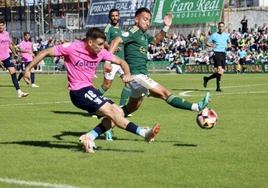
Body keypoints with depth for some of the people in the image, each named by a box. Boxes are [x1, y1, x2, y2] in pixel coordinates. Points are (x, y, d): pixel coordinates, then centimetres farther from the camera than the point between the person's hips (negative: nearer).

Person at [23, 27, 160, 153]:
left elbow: (121, 62, 12)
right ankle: (144, 133, -17)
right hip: (79, 91, -8)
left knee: (119, 112, -4)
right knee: (111, 111, -18)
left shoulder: (101, 52, 3)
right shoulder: (72, 48, -12)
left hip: (89, 90, 8)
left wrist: (127, 73, -10)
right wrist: (28, 69, -7)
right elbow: (46, 52, -6)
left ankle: (89, 137, -6)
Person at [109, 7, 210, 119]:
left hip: (141, 75, 11)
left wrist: (166, 28, 18)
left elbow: (156, 40, 33)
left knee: (131, 108, 19)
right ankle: (196, 107, -23)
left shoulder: (144, 35, 15)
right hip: (137, 75, -11)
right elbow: (116, 41, -25)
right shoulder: (134, 32, -11)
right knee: (165, 93, -16)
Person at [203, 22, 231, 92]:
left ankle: (206, 78, 23)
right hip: (216, 53, -5)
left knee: (221, 72, 2)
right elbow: (207, 43, 9)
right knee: (219, 70, -20)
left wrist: (228, 46, 2)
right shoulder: (214, 35, 3)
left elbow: (229, 44, 25)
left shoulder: (227, 35, 13)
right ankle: (218, 87, -15)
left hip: (223, 54, 5)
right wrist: (212, 45, -11)